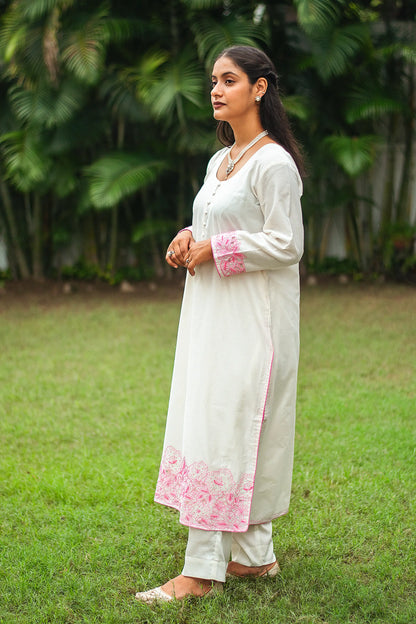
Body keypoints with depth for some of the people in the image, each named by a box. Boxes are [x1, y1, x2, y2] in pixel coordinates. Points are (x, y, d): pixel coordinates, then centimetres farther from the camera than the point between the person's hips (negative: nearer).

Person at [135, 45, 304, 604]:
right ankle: (254, 554, 19)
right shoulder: (218, 162, 16)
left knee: (224, 427, -9)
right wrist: (190, 240, 4)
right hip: (212, 314, 9)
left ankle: (202, 571, -5)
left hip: (251, 319, -9)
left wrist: (215, 250, -15)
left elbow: (286, 244, -15)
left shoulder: (273, 163, -12)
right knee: (207, 425, 10)